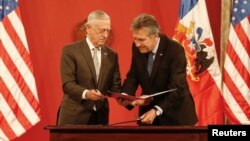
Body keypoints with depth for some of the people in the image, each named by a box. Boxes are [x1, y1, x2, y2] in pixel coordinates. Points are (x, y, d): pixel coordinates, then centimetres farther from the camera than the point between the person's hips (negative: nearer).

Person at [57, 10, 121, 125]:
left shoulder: (112, 55, 10)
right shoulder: (70, 51, -4)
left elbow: (115, 85, 10)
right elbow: (67, 84, -12)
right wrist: (85, 93, -30)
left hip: (100, 117, 4)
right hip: (74, 116, -4)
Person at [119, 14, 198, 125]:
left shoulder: (175, 50, -22)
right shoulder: (137, 48, -5)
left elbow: (177, 88, -26)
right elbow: (133, 76, 5)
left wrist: (156, 111, -36)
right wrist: (125, 95, -17)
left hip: (175, 114, -5)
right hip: (148, 110, 5)